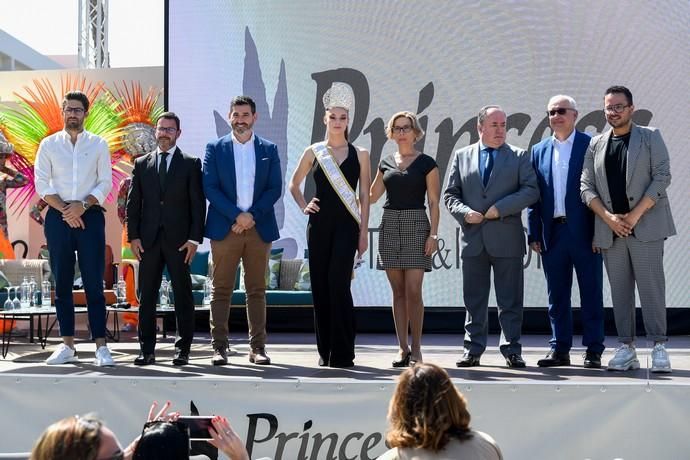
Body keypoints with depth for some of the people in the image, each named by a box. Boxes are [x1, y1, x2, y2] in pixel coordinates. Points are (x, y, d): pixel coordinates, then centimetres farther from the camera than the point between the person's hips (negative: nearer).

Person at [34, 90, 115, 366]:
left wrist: (83, 205, -13)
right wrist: (65, 210, -10)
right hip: (58, 217, 1)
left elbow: (106, 183, 2)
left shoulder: (98, 145, 6)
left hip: (90, 216, -1)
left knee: (94, 283, -3)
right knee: (62, 283, 4)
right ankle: (68, 346, 11)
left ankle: (101, 347, -2)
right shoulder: (49, 144, 7)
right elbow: (41, 184, 2)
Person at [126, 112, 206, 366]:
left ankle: (183, 349, 9)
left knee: (182, 295, 2)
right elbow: (133, 203, 10)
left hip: (179, 239, -2)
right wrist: (133, 236, 0)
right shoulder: (141, 164, 12)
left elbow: (198, 203, 0)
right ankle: (147, 349, 8)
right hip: (148, 239, 2)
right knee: (146, 295, 3)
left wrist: (195, 238, -7)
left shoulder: (191, 164, 5)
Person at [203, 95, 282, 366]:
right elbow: (209, 187, -2)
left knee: (257, 290, 5)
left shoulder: (269, 150, 10)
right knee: (221, 290, 0)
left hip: (259, 228, 1)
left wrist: (252, 216, -9)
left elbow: (275, 188, 3)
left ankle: (257, 347, 9)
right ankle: (219, 347, 5)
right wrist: (237, 215, -12)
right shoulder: (215, 148, 6)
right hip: (224, 228, -1)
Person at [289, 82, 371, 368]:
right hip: (319, 224, 2)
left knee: (338, 285, -12)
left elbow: (364, 196, 4)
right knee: (320, 286, 3)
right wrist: (303, 206, 4)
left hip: (346, 225, -2)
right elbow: (294, 185, 20)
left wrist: (364, 233, 0)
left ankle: (342, 353, -5)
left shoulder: (359, 154, 4)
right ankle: (325, 351, 13)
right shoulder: (313, 152, 7)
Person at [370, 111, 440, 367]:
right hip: (390, 226, 4)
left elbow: (434, 202, -1)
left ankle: (416, 348, 0)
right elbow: (371, 196, 14)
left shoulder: (426, 163, 1)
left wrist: (433, 234, -9)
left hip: (416, 225, -4)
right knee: (398, 291, 5)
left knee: (413, 290, -9)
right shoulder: (386, 163, 13)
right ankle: (403, 348, 9)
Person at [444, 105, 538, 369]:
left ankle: (511, 350, 9)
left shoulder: (519, 157, 6)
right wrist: (464, 212, -9)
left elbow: (531, 190, -4)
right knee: (474, 299, 7)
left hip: (507, 238, -2)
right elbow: (450, 194, 10)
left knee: (510, 299, 2)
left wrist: (500, 208, -13)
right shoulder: (462, 157, 11)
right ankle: (473, 349, 14)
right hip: (473, 238, 2)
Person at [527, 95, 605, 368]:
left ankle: (593, 351, 10)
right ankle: (560, 349, 17)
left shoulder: (591, 145, -1)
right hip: (553, 233, 4)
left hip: (584, 233, -4)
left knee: (591, 295, 3)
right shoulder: (539, 151, 12)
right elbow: (533, 195, 10)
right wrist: (534, 233, 4)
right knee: (557, 295, 9)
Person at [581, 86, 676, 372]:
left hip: (645, 226, -3)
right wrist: (608, 217, -7)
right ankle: (626, 348, 9)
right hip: (610, 229, 3)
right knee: (620, 290, 5)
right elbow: (586, 187, 8)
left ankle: (659, 347, -1)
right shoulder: (596, 145, 13)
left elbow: (662, 177, -4)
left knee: (651, 286, -6)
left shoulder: (650, 137, 5)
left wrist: (635, 214, -12)